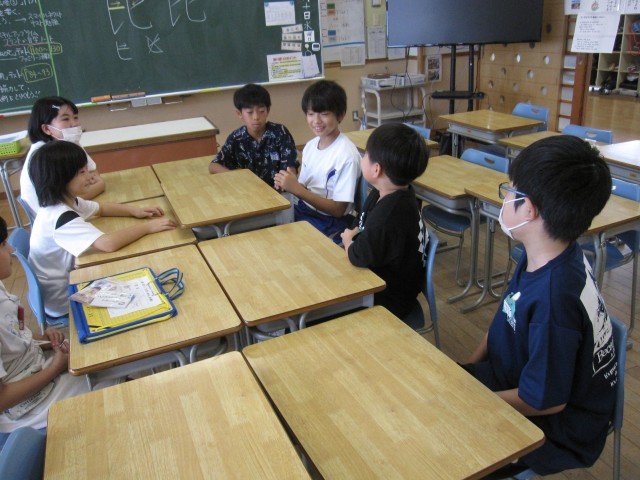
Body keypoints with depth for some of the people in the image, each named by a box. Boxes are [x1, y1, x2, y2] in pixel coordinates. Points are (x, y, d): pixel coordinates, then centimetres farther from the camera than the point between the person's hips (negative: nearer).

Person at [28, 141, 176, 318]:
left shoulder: (67, 201, -2)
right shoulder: (61, 217, -31)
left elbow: (101, 208, 14)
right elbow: (108, 243, -43)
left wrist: (135, 211, -3)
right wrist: (147, 226, -30)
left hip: (67, 279, 8)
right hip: (61, 302, -8)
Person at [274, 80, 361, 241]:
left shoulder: (347, 155, -18)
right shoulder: (310, 146, 3)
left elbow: (338, 210, -18)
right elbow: (305, 189, 11)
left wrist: (296, 188, -22)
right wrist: (287, 184, -12)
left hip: (329, 222, -6)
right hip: (303, 210, 6)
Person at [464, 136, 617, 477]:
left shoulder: (554, 297, -35)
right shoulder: (540, 259, -8)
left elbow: (545, 401, -26)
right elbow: (505, 320, 6)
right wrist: (466, 371, 1)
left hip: (557, 429, -7)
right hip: (515, 375, 7)